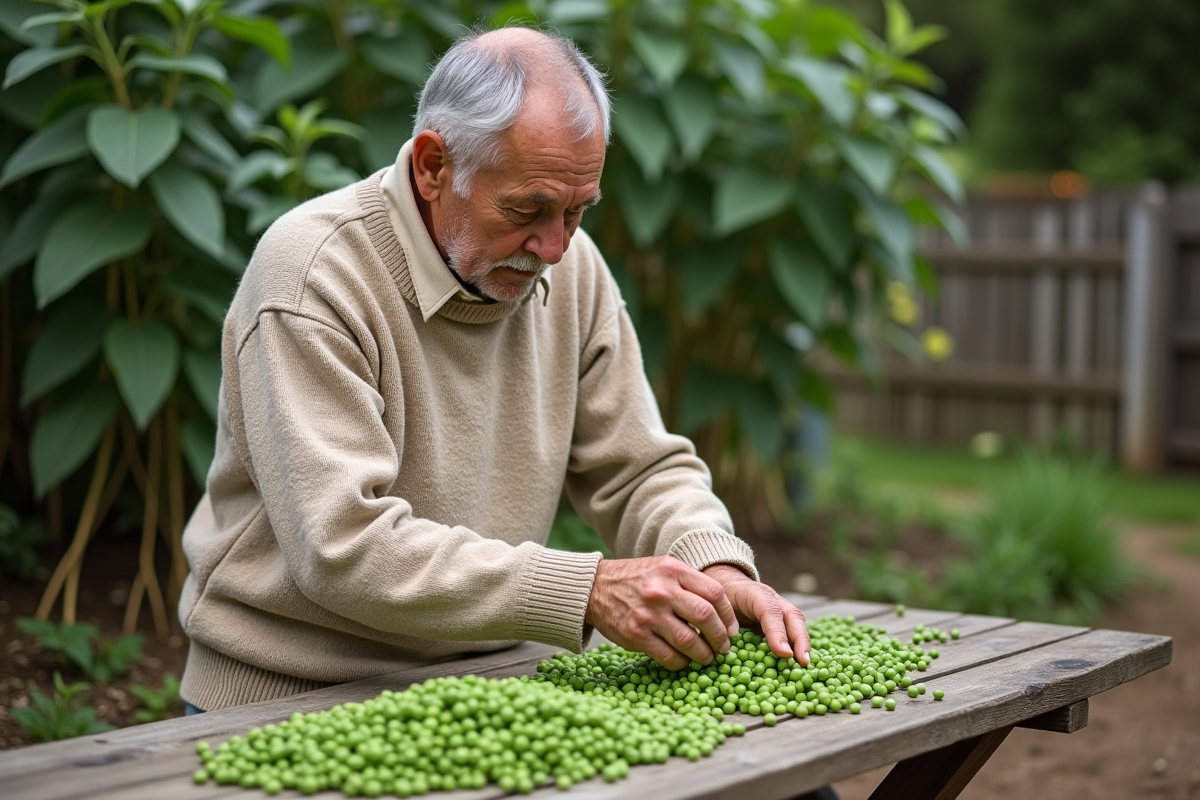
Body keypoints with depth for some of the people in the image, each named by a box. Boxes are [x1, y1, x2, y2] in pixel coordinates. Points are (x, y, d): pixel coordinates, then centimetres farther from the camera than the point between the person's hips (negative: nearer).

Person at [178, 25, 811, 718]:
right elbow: (343, 546, -25)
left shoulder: (570, 266, 2)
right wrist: (585, 590, -30)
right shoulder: (311, 273, -18)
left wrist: (715, 568, -13)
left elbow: (637, 468, 9)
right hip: (287, 701, -4)